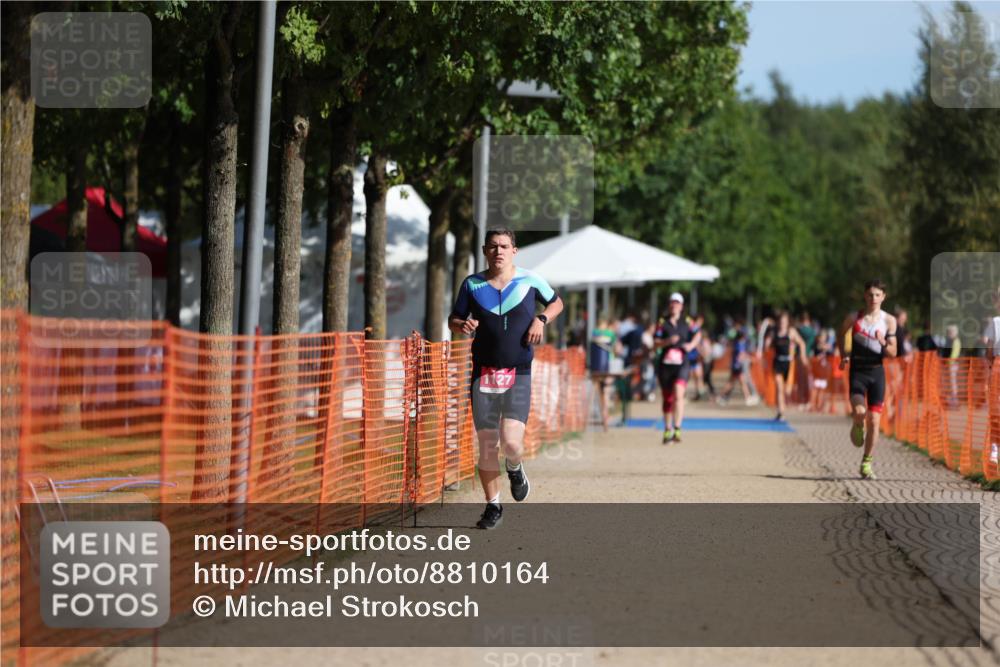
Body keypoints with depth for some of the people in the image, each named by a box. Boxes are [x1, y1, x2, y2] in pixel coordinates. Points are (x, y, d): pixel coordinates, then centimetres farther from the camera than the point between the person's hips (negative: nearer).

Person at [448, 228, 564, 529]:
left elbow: (556, 302, 17)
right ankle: (493, 505, 18)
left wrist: (541, 319, -3)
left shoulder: (530, 280, 1)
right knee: (487, 445, 2)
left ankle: (514, 469, 21)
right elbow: (453, 320, 11)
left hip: (518, 374, -2)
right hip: (483, 373, 2)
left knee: (511, 442, -16)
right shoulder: (472, 284, 3)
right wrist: (462, 325, -12)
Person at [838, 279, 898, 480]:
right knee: (859, 411, -25)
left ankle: (866, 463, 13)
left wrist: (884, 343, -18)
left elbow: (893, 353, 2)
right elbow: (841, 335, 18)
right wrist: (844, 355, 3)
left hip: (877, 372, 1)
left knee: (874, 420, -1)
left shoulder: (889, 321, 1)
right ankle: (858, 426, 13)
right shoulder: (854, 318, -1)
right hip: (857, 371, -1)